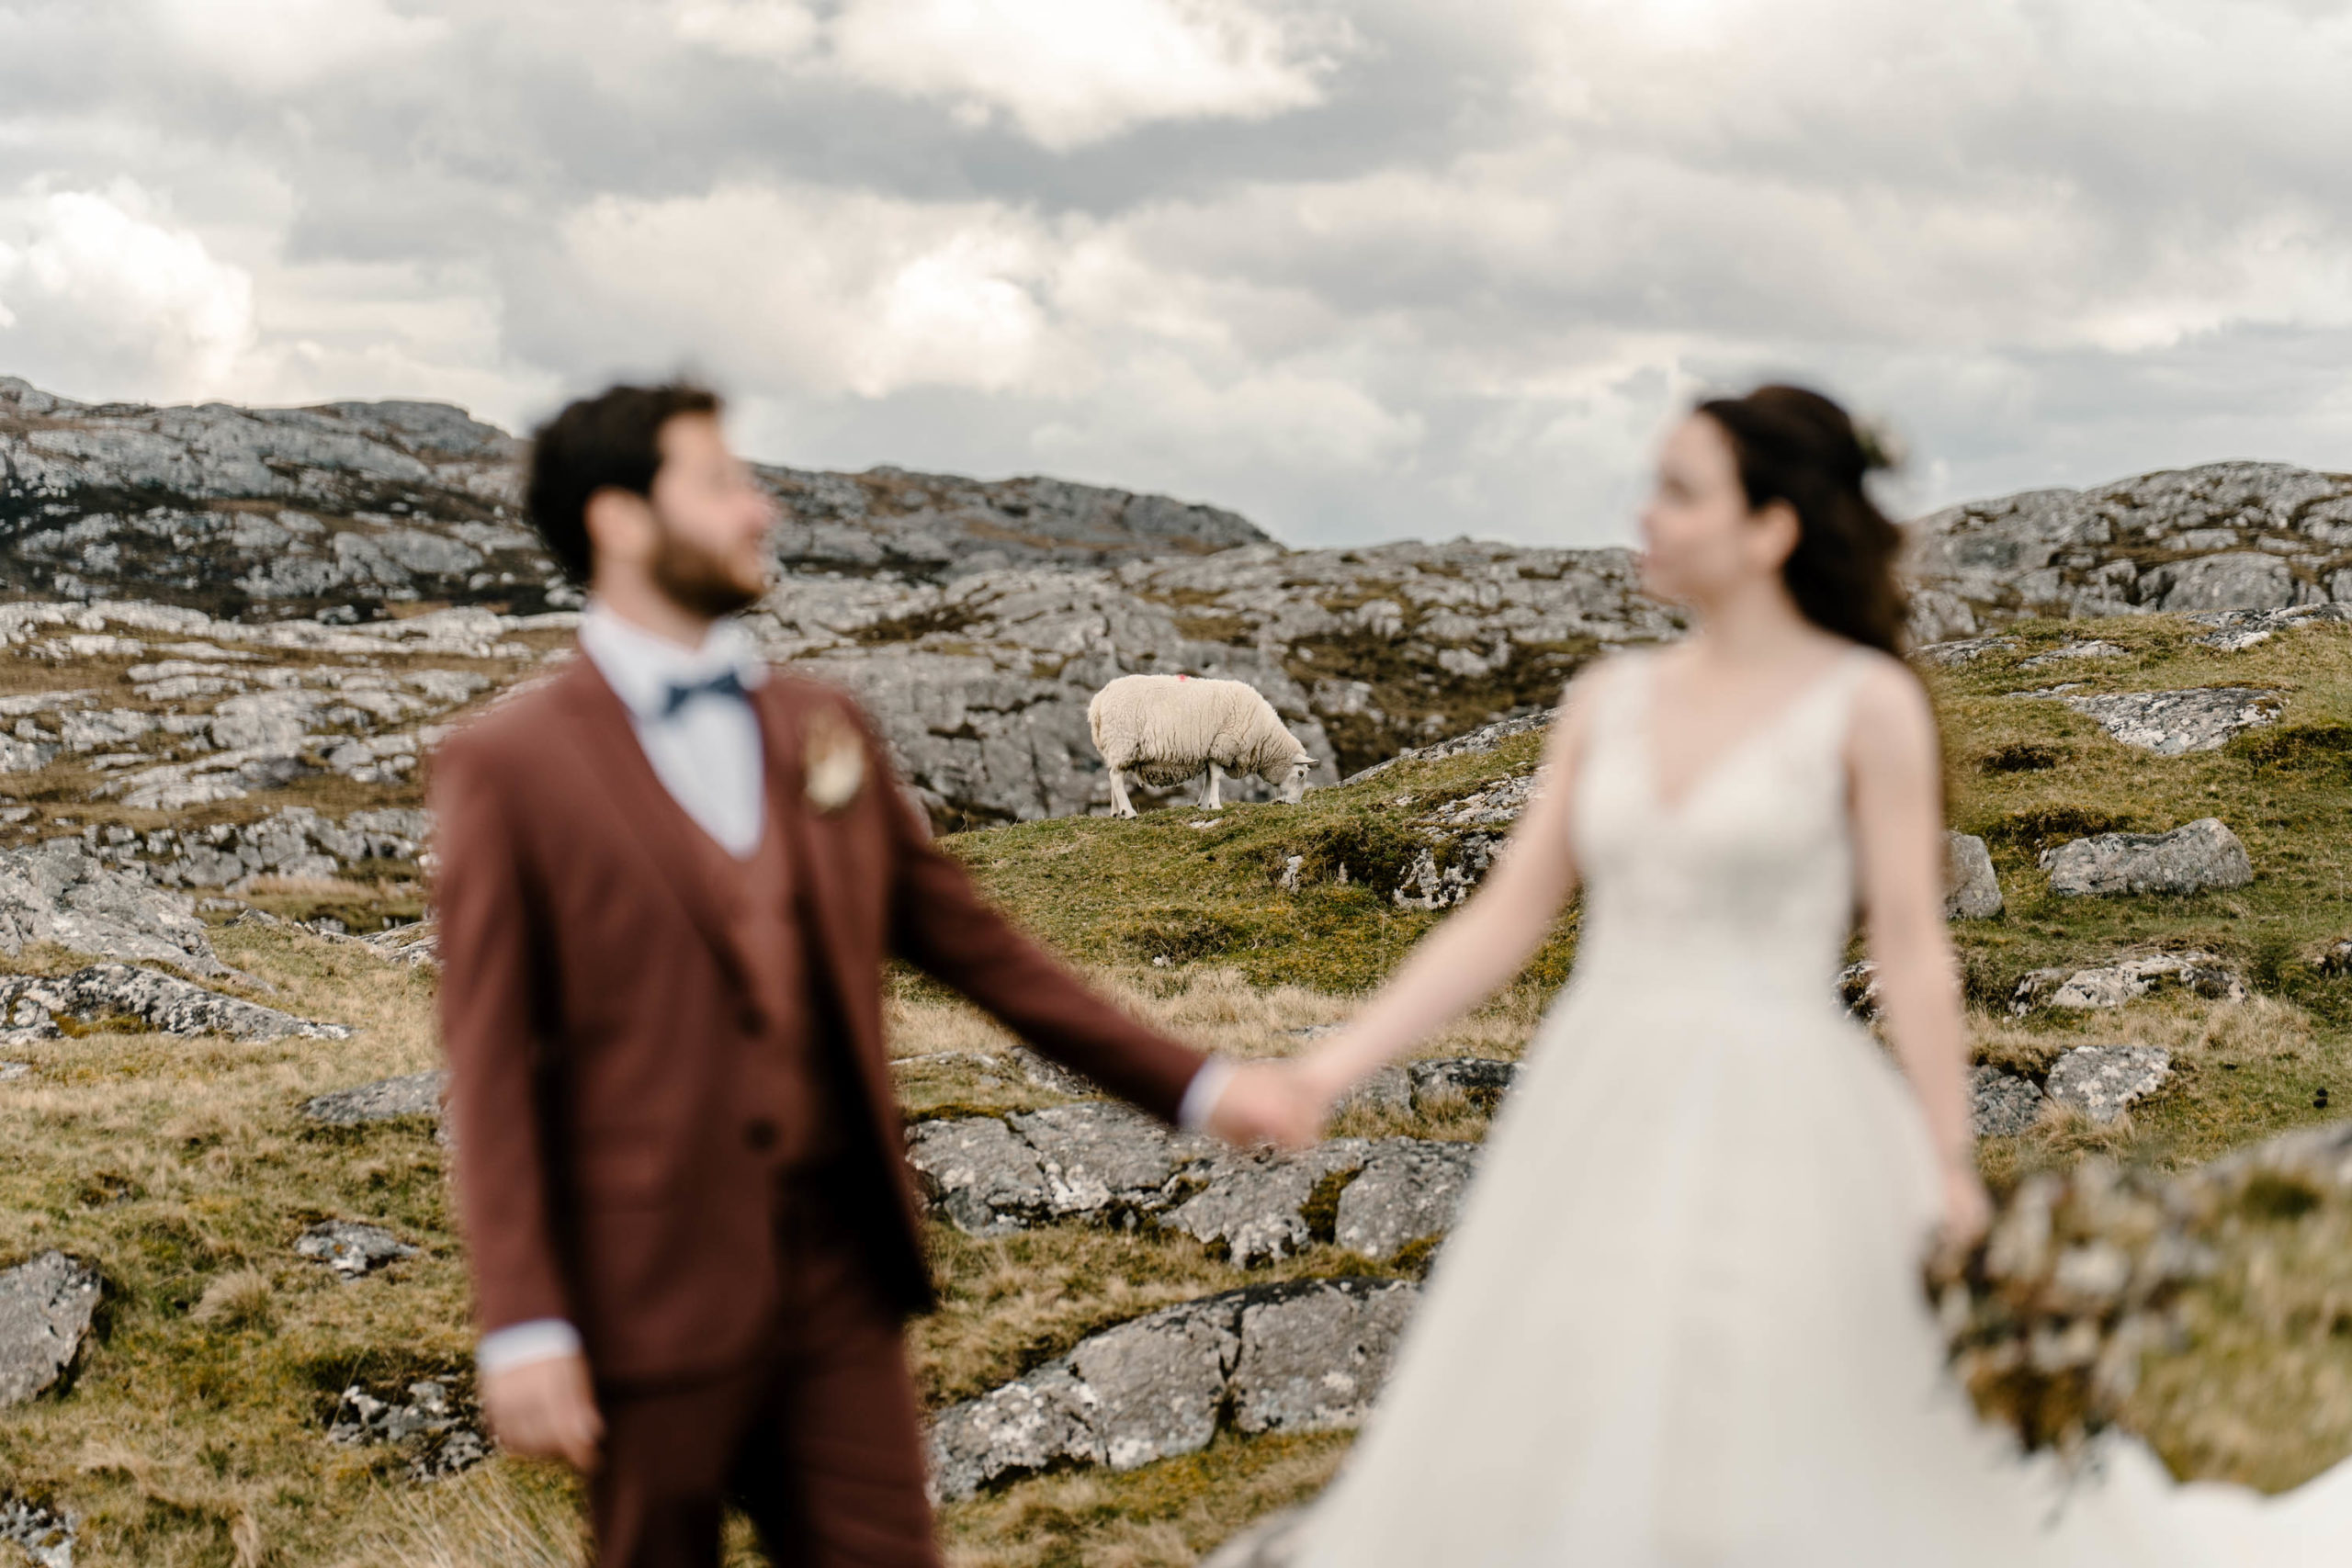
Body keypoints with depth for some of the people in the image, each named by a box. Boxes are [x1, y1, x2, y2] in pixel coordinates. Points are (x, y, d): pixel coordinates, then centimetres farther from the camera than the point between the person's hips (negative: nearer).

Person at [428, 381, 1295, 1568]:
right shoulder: (506, 766, -6)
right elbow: (489, 1063, -8)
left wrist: (1186, 1083, 10)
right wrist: (521, 1327, -14)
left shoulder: (821, 732, 10)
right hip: (653, 1294, -4)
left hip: (840, 1276, 4)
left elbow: (969, 943, 14)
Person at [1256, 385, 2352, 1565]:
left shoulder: (1868, 704, -4)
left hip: (1778, 1138, -5)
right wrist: (1339, 1063, -1)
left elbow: (1913, 951, -6)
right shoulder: (1610, 700, 9)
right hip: (1601, 1125, 5)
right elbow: (1504, 922, 8)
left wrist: (1955, 1186, -9)